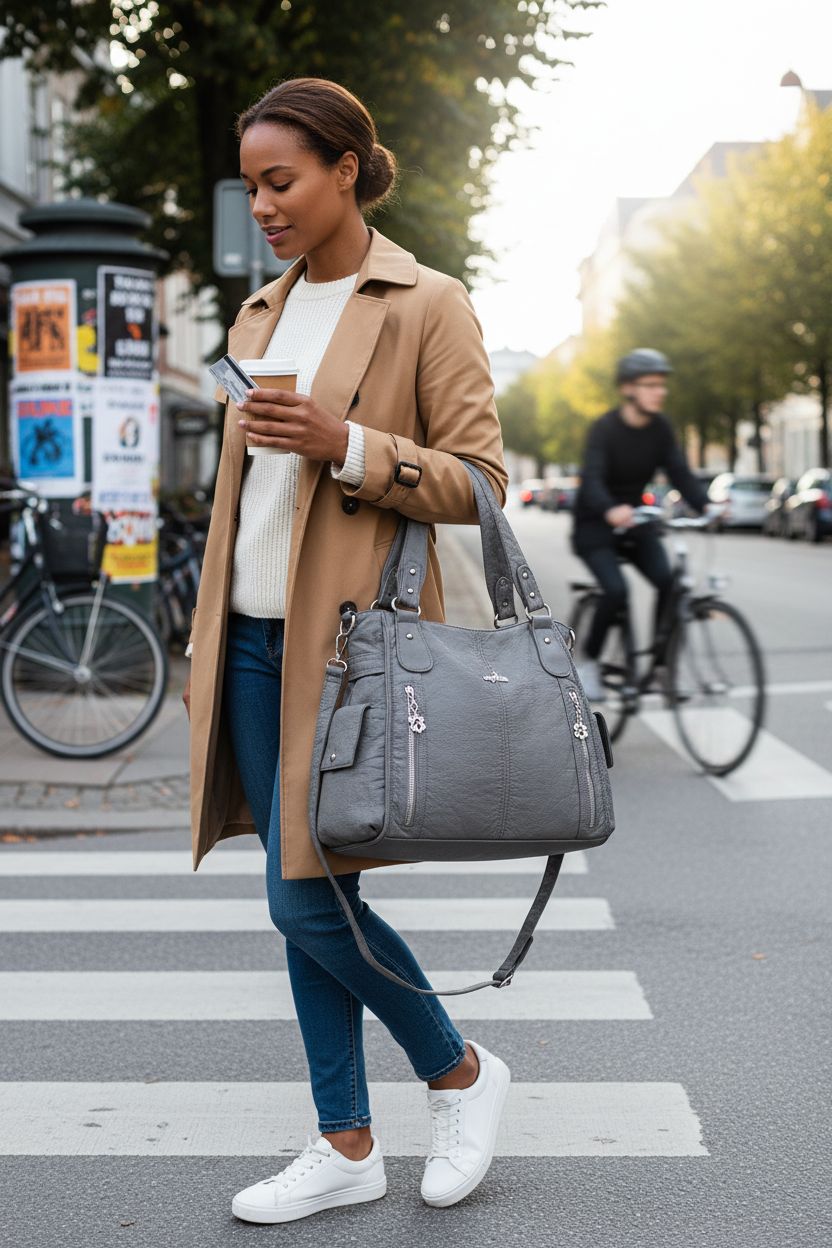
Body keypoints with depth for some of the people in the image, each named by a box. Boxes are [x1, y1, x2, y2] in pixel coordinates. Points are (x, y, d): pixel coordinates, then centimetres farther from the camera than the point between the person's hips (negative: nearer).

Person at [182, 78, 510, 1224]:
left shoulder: (428, 308, -5)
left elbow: (480, 483, -8)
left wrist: (348, 447, -21)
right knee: (300, 898, 9)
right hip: (257, 641, 7)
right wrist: (209, 643, 18)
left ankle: (461, 1071, 18)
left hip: (353, 639, -7)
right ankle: (347, 1148, 21)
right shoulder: (261, 314, 15)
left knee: (309, 899, -8)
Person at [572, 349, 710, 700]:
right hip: (595, 525, -5)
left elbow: (679, 472, -9)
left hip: (634, 520, 5)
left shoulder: (660, 428, -3)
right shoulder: (605, 429, -20)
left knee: (668, 581, -19)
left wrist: (706, 505, -29)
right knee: (616, 591, -24)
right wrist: (610, 510, -54)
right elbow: (592, 479, -33)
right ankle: (588, 661, 0)